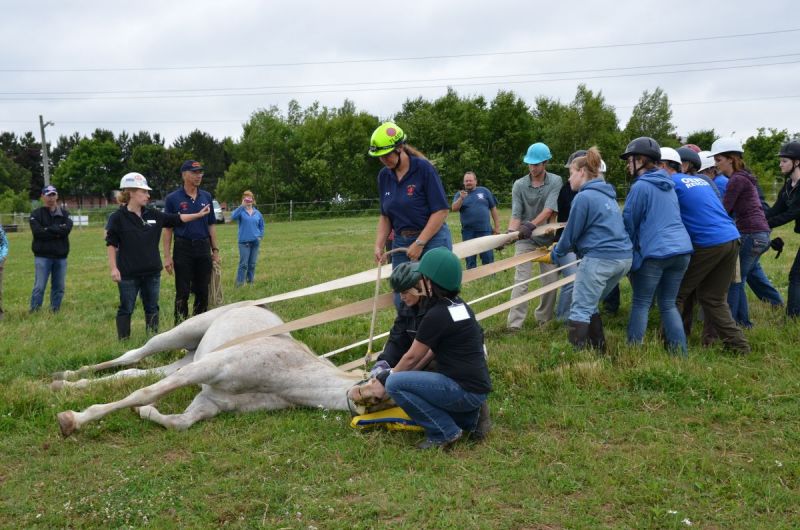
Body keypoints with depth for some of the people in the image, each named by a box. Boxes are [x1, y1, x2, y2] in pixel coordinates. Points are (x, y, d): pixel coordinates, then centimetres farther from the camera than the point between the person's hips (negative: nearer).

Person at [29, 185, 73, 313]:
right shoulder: (36, 214, 3)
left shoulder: (64, 213, 10)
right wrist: (57, 232, -10)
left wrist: (48, 229, -11)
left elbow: (67, 229, -8)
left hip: (61, 256, 3)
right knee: (39, 286, -6)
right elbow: (37, 232, -13)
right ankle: (34, 312, -1)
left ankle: (55, 311, 19)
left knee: (59, 287, 8)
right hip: (43, 256, -3)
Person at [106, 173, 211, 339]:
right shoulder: (118, 217, -9)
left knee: (152, 308, 14)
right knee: (126, 309, 5)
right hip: (128, 274, -5)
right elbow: (111, 244, -8)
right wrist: (113, 268, -12)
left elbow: (176, 219, 11)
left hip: (152, 271, 5)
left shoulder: (153, 214, 4)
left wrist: (199, 215, 7)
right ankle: (123, 342, 15)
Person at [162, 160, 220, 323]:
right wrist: (167, 256, -8)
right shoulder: (173, 199, -3)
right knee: (182, 293, 2)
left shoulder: (207, 197, 7)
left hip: (203, 249, 3)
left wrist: (215, 250, 8)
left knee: (202, 291, 9)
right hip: (183, 249, -3)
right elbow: (167, 229, -3)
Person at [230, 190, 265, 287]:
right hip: (244, 241, -4)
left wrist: (260, 236, 5)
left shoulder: (257, 213, 8)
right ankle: (239, 283, -2)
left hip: (255, 241, 4)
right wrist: (242, 206, -27)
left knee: (252, 264, 9)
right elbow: (233, 216, -26)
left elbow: (261, 226, 18)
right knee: (243, 264, -7)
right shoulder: (241, 211, -4)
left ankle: (250, 282, 19)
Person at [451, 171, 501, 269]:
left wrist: (497, 227, 6)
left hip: (485, 231, -1)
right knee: (470, 260, 7)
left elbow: (493, 209, 10)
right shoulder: (460, 194, 9)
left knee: (488, 259, 1)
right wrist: (461, 198, -24)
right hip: (468, 233, 1)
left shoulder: (484, 191, 8)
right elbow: (454, 208, -7)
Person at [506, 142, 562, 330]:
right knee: (521, 280, -9)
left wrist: (531, 225, -34)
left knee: (551, 280, 5)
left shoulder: (555, 182, -7)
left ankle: (544, 318, 22)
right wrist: (510, 233, -28)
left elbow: (550, 209, -20)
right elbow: (516, 214, -10)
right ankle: (514, 322, -12)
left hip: (546, 238, 1)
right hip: (525, 239, -1)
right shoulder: (519, 185, -5)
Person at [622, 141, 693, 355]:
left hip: (654, 252, -7)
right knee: (668, 304, 13)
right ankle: (680, 352, 11)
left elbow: (629, 223, -2)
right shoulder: (668, 185, 17)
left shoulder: (641, 186, -7)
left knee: (641, 304, 4)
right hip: (681, 249, 7)